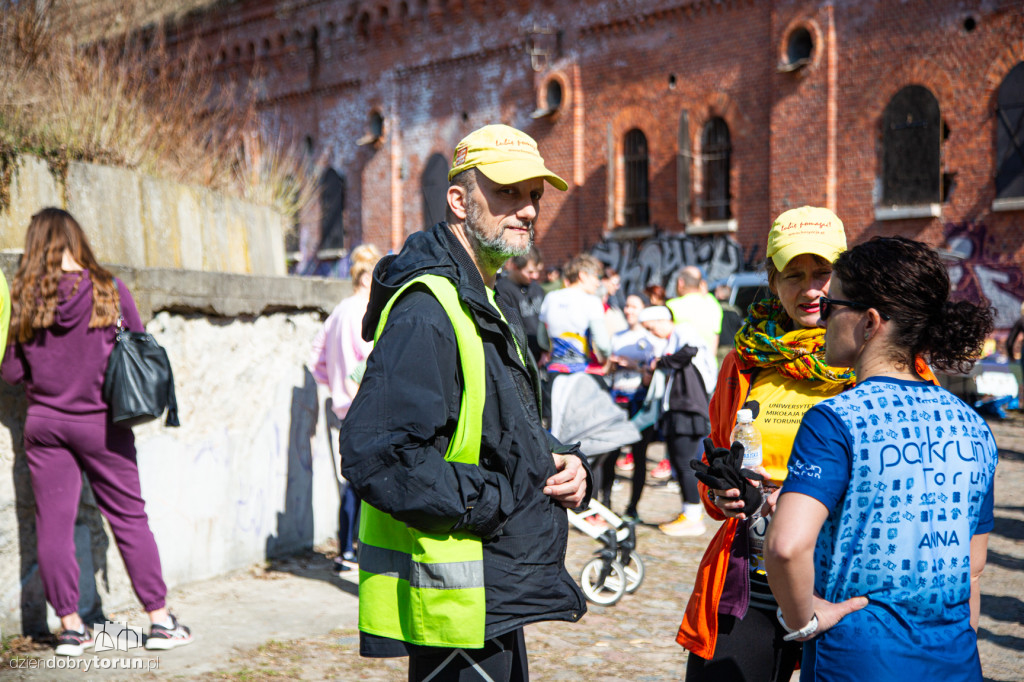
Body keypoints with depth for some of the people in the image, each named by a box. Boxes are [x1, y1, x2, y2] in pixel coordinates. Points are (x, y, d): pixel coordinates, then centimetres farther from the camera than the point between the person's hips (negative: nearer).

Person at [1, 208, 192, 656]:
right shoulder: (110, 291, -8)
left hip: (44, 425, 1)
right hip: (102, 425, -1)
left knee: (53, 526, 8)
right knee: (129, 520, 7)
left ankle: (71, 627, 13)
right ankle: (160, 620, 12)